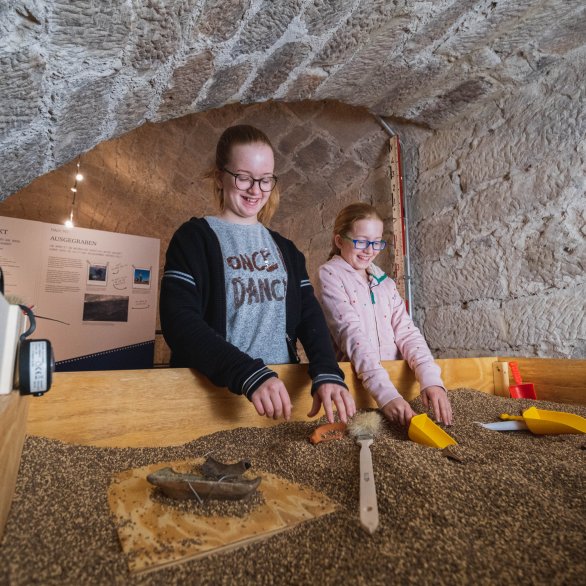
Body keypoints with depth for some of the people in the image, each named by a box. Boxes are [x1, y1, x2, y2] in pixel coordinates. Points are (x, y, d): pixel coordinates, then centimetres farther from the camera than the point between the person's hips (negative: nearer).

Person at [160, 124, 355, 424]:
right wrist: (249, 374, -23)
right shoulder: (194, 237, -2)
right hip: (213, 393, -2)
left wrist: (327, 373, -14)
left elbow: (309, 316, 3)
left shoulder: (285, 248, 11)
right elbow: (179, 321, -13)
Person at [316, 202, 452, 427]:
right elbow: (351, 333, -16)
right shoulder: (330, 275, -4)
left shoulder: (384, 281, 13)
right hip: (350, 380, -4)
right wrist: (385, 393, -25)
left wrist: (431, 380, -13)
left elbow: (406, 332, 3)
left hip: (393, 376, 5)